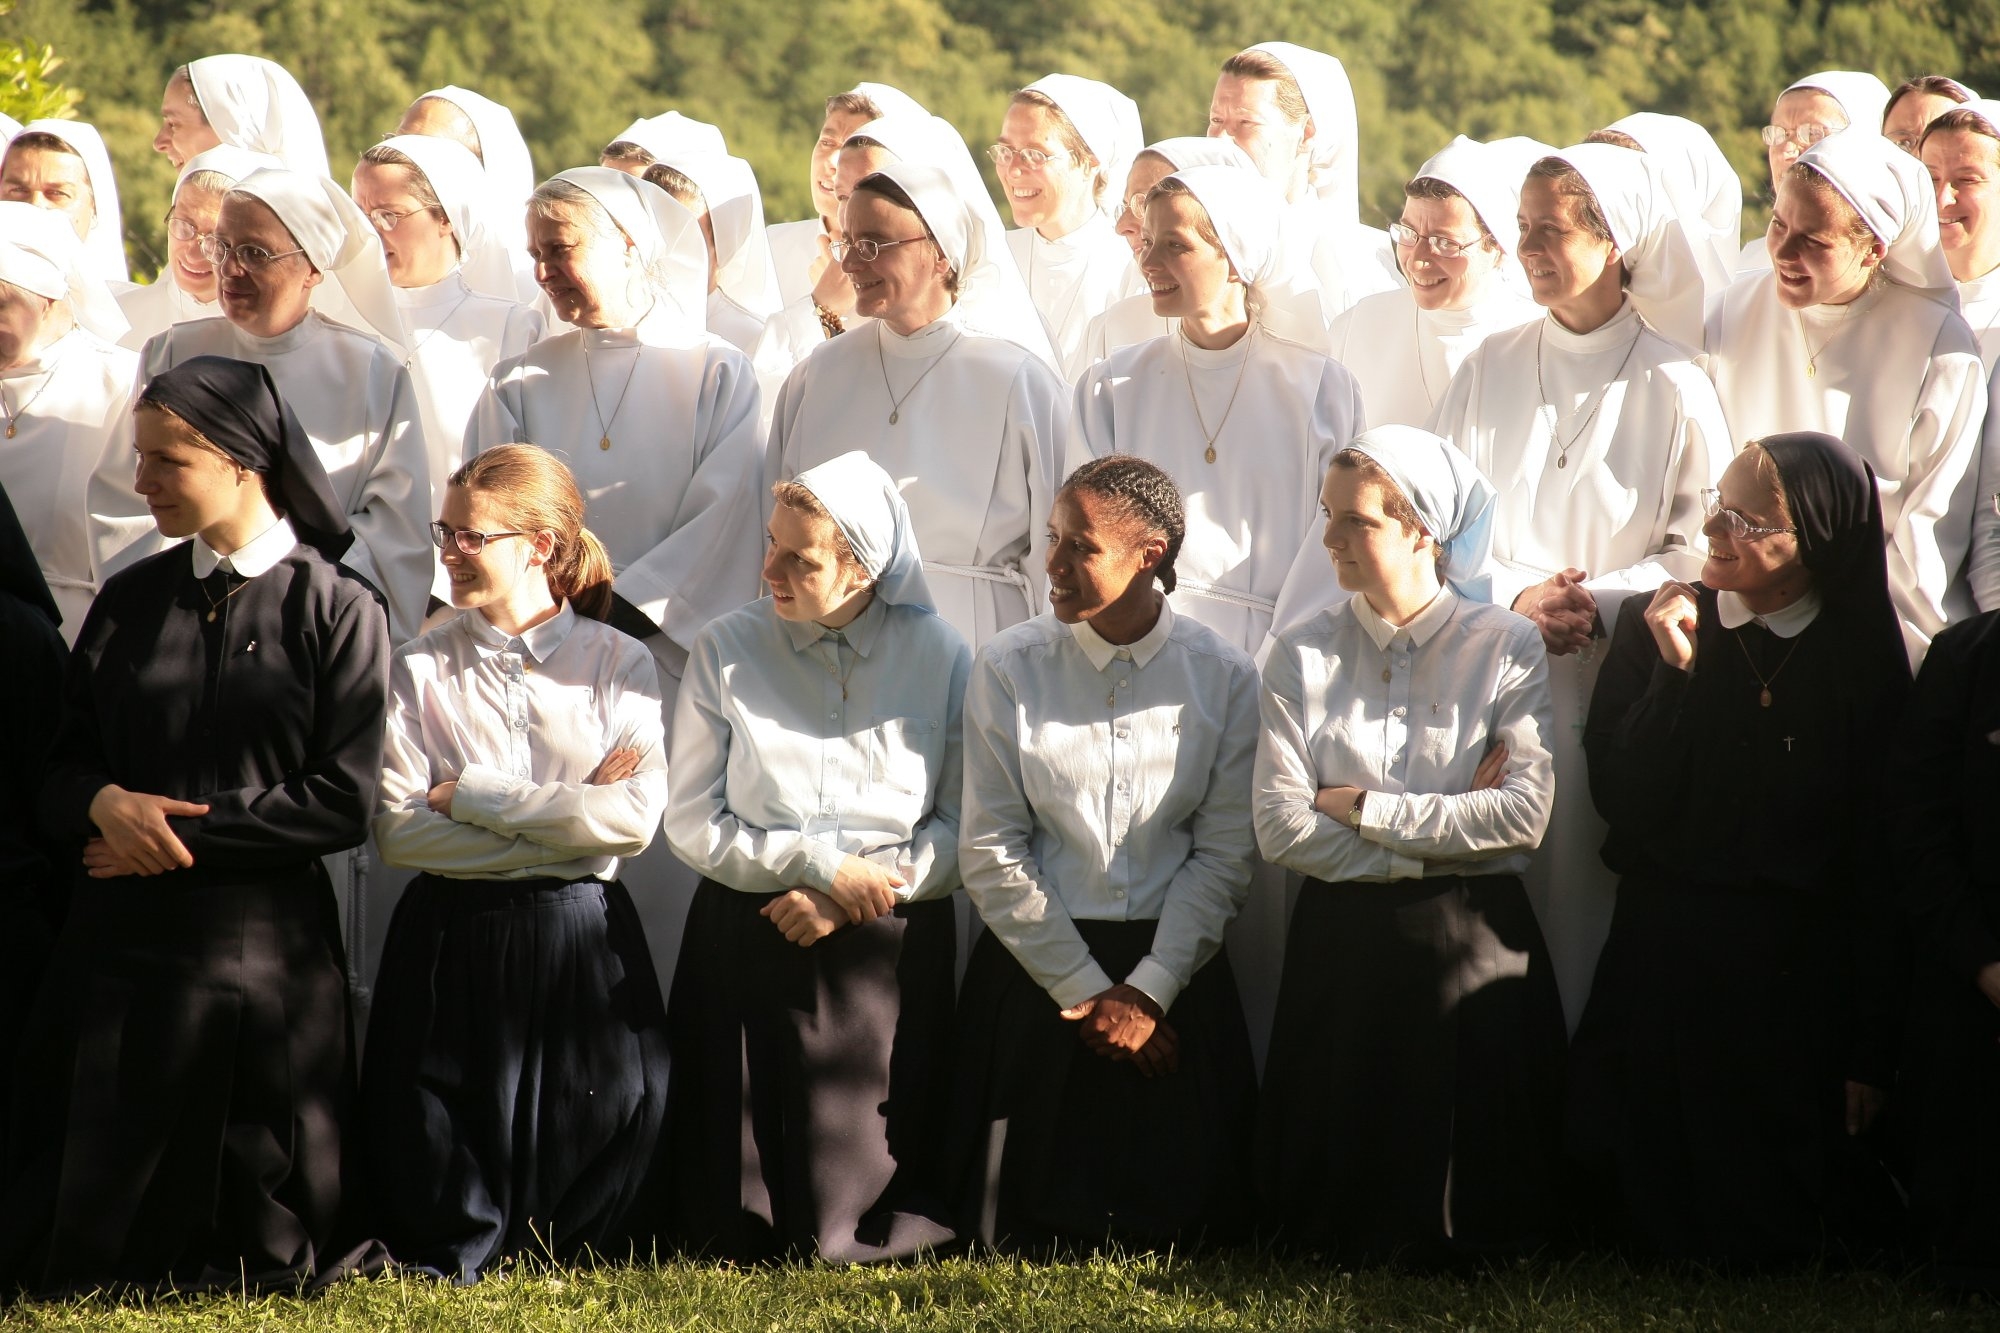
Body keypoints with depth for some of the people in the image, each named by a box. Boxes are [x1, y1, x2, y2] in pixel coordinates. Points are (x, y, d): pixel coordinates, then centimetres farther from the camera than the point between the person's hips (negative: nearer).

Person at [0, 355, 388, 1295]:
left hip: (260, 949, -3)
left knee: (245, 1264, 1)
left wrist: (183, 837, -10)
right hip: (121, 944, 3)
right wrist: (106, 804, -12)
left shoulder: (336, 611, 0)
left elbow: (343, 803, -7)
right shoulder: (128, 602, 12)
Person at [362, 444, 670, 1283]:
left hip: (583, 946, 0)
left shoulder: (617, 664, 4)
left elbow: (636, 818, -9)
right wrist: (571, 816, -12)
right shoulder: (421, 672, 4)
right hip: (451, 947, 0)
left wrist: (474, 795, -12)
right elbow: (396, 829, -8)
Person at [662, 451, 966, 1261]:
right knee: (734, 1231, -1)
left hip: (889, 954, 0)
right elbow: (692, 823, -1)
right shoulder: (726, 652, 3)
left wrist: (865, 891, -14)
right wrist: (819, 865, -11)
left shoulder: (939, 658, 2)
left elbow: (964, 828, -2)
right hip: (749, 945, 1)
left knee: (860, 1224, -3)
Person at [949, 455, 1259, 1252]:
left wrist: (1148, 990, -11)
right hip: (1037, 968, 0)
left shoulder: (1222, 678, -1)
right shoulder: (1010, 671, -1)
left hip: (1174, 971, 0)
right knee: (1020, 1236, -3)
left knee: (1177, 1229, -3)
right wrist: (1084, 992, -8)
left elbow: (1224, 854, -2)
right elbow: (990, 853, -3)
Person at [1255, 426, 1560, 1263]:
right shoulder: (1304, 658, 3)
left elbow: (1525, 814, -15)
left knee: (1475, 1197, -2)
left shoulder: (1506, 649, -1)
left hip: (1474, 942, -1)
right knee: (1344, 1209, 1)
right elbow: (1280, 827, -8)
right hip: (1342, 940, 1)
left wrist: (1365, 809, -12)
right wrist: (1445, 832, -12)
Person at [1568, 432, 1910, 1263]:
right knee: (1651, 1218, 5)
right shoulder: (1653, 628, -2)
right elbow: (1623, 804, -8)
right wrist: (1674, 671, -19)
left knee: (1768, 1238, 4)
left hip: (1796, 976, -1)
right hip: (1665, 956, 1)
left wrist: (1871, 1052, -7)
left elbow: (1879, 864, -5)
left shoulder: (1865, 664, -5)